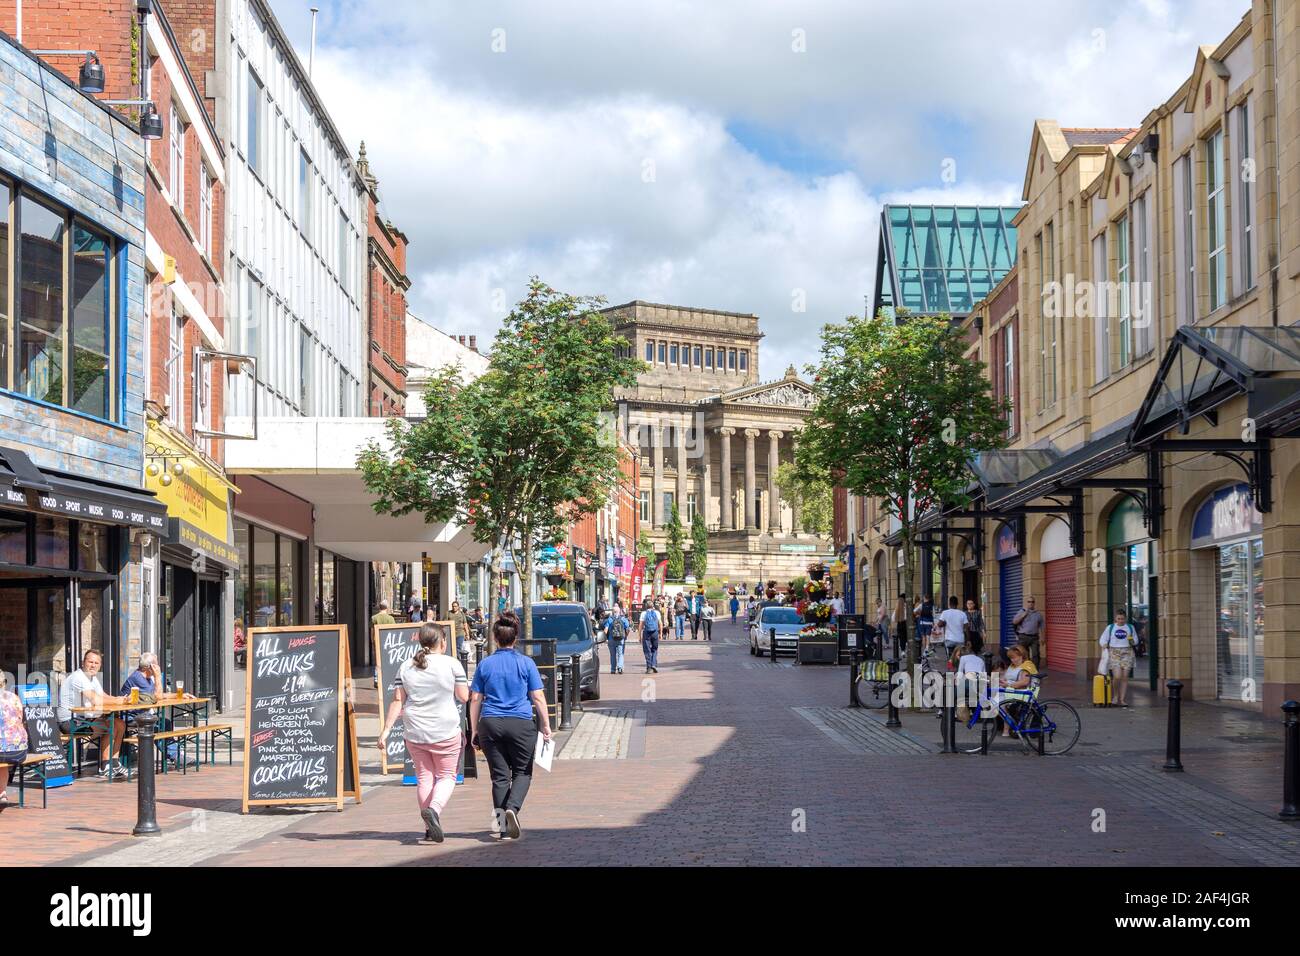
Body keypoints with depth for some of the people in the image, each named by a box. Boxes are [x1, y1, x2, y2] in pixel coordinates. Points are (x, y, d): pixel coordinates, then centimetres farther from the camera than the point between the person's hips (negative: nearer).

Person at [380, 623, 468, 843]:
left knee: (424, 777, 11)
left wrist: (386, 730, 1)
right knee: (447, 776, 7)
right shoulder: (452, 664, -7)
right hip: (446, 732, -3)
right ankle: (434, 809, -20)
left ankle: (430, 830, 11)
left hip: (414, 733, 4)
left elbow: (397, 701, 0)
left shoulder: (406, 667, 4)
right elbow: (464, 697, -5)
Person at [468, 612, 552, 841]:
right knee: (523, 772, 11)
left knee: (500, 775, 8)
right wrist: (546, 726, 5)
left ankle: (503, 826, 5)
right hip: (521, 723, -2)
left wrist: (475, 731, 11)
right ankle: (512, 808, -15)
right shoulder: (526, 663, 0)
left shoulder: (485, 664, 5)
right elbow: (538, 697, -2)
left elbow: (475, 699, 5)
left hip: (490, 724, 2)